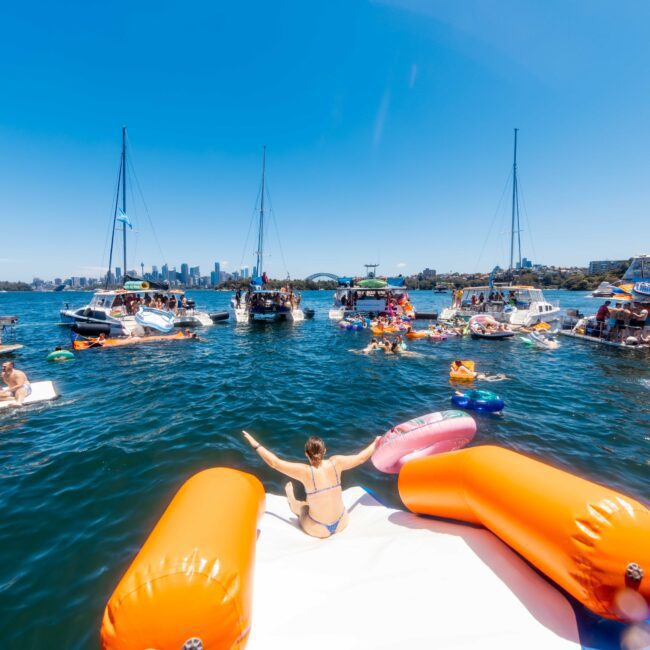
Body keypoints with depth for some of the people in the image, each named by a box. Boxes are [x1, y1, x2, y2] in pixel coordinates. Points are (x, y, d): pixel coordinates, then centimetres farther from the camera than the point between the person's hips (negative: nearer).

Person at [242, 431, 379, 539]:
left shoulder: (305, 471, -24)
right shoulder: (336, 463, -17)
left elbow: (274, 462, -18)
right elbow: (362, 458, -3)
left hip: (318, 530, -2)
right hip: (342, 523, 3)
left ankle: (290, 494, 55)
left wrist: (256, 445, -8)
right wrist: (375, 443, 13)